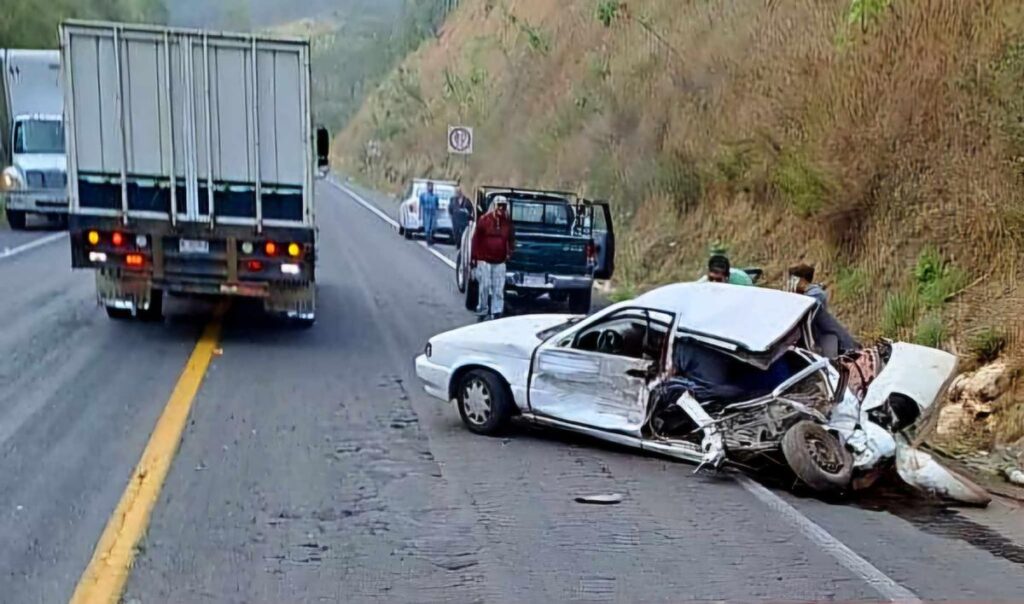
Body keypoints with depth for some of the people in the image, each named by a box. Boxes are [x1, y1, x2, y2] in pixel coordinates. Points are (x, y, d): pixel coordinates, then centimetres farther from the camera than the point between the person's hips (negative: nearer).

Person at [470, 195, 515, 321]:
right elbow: (476, 239, -2)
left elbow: (511, 239, 16)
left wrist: (510, 251, -1)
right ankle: (482, 312, 11)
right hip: (484, 260, -3)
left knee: (498, 288, 1)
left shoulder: (508, 222, 5)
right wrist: (473, 257, -4)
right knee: (485, 287, -2)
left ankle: (496, 313, 6)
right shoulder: (484, 219, -4)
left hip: (500, 261, 3)